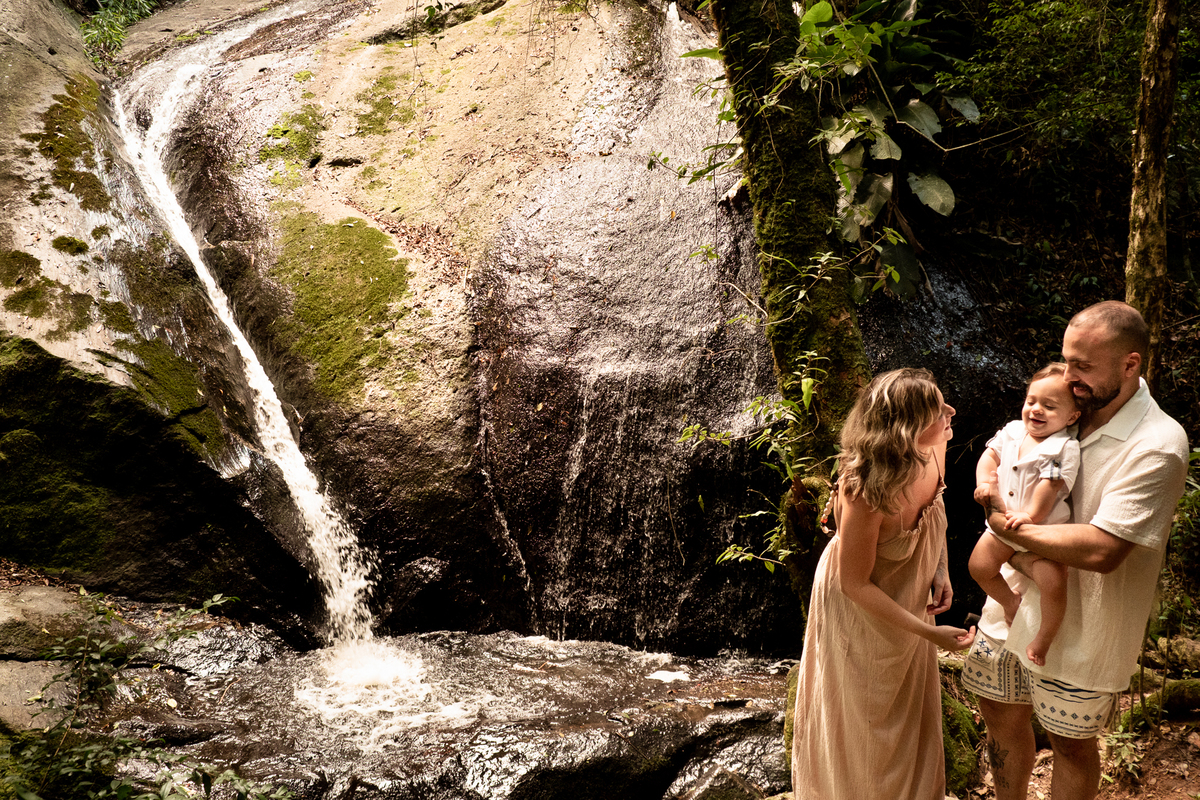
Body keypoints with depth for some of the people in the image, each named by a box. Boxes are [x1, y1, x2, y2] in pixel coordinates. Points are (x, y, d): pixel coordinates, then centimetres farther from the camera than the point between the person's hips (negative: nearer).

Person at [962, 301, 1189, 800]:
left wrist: (1007, 526, -21)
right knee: (1000, 712, 20)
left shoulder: (1157, 448, -23)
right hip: (1015, 600, 7)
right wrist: (988, 485, -8)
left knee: (1070, 742, 13)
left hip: (1077, 626, -6)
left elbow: (1101, 550, -30)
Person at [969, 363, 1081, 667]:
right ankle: (1011, 602, 31)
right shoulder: (1012, 431, 1)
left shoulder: (1064, 448, -18)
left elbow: (1051, 485, -26)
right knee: (979, 565, 2)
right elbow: (990, 454, 6)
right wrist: (984, 481, -13)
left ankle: (1043, 639, 4)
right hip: (1004, 521, 6)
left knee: (1053, 585, -20)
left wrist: (1031, 514, -34)